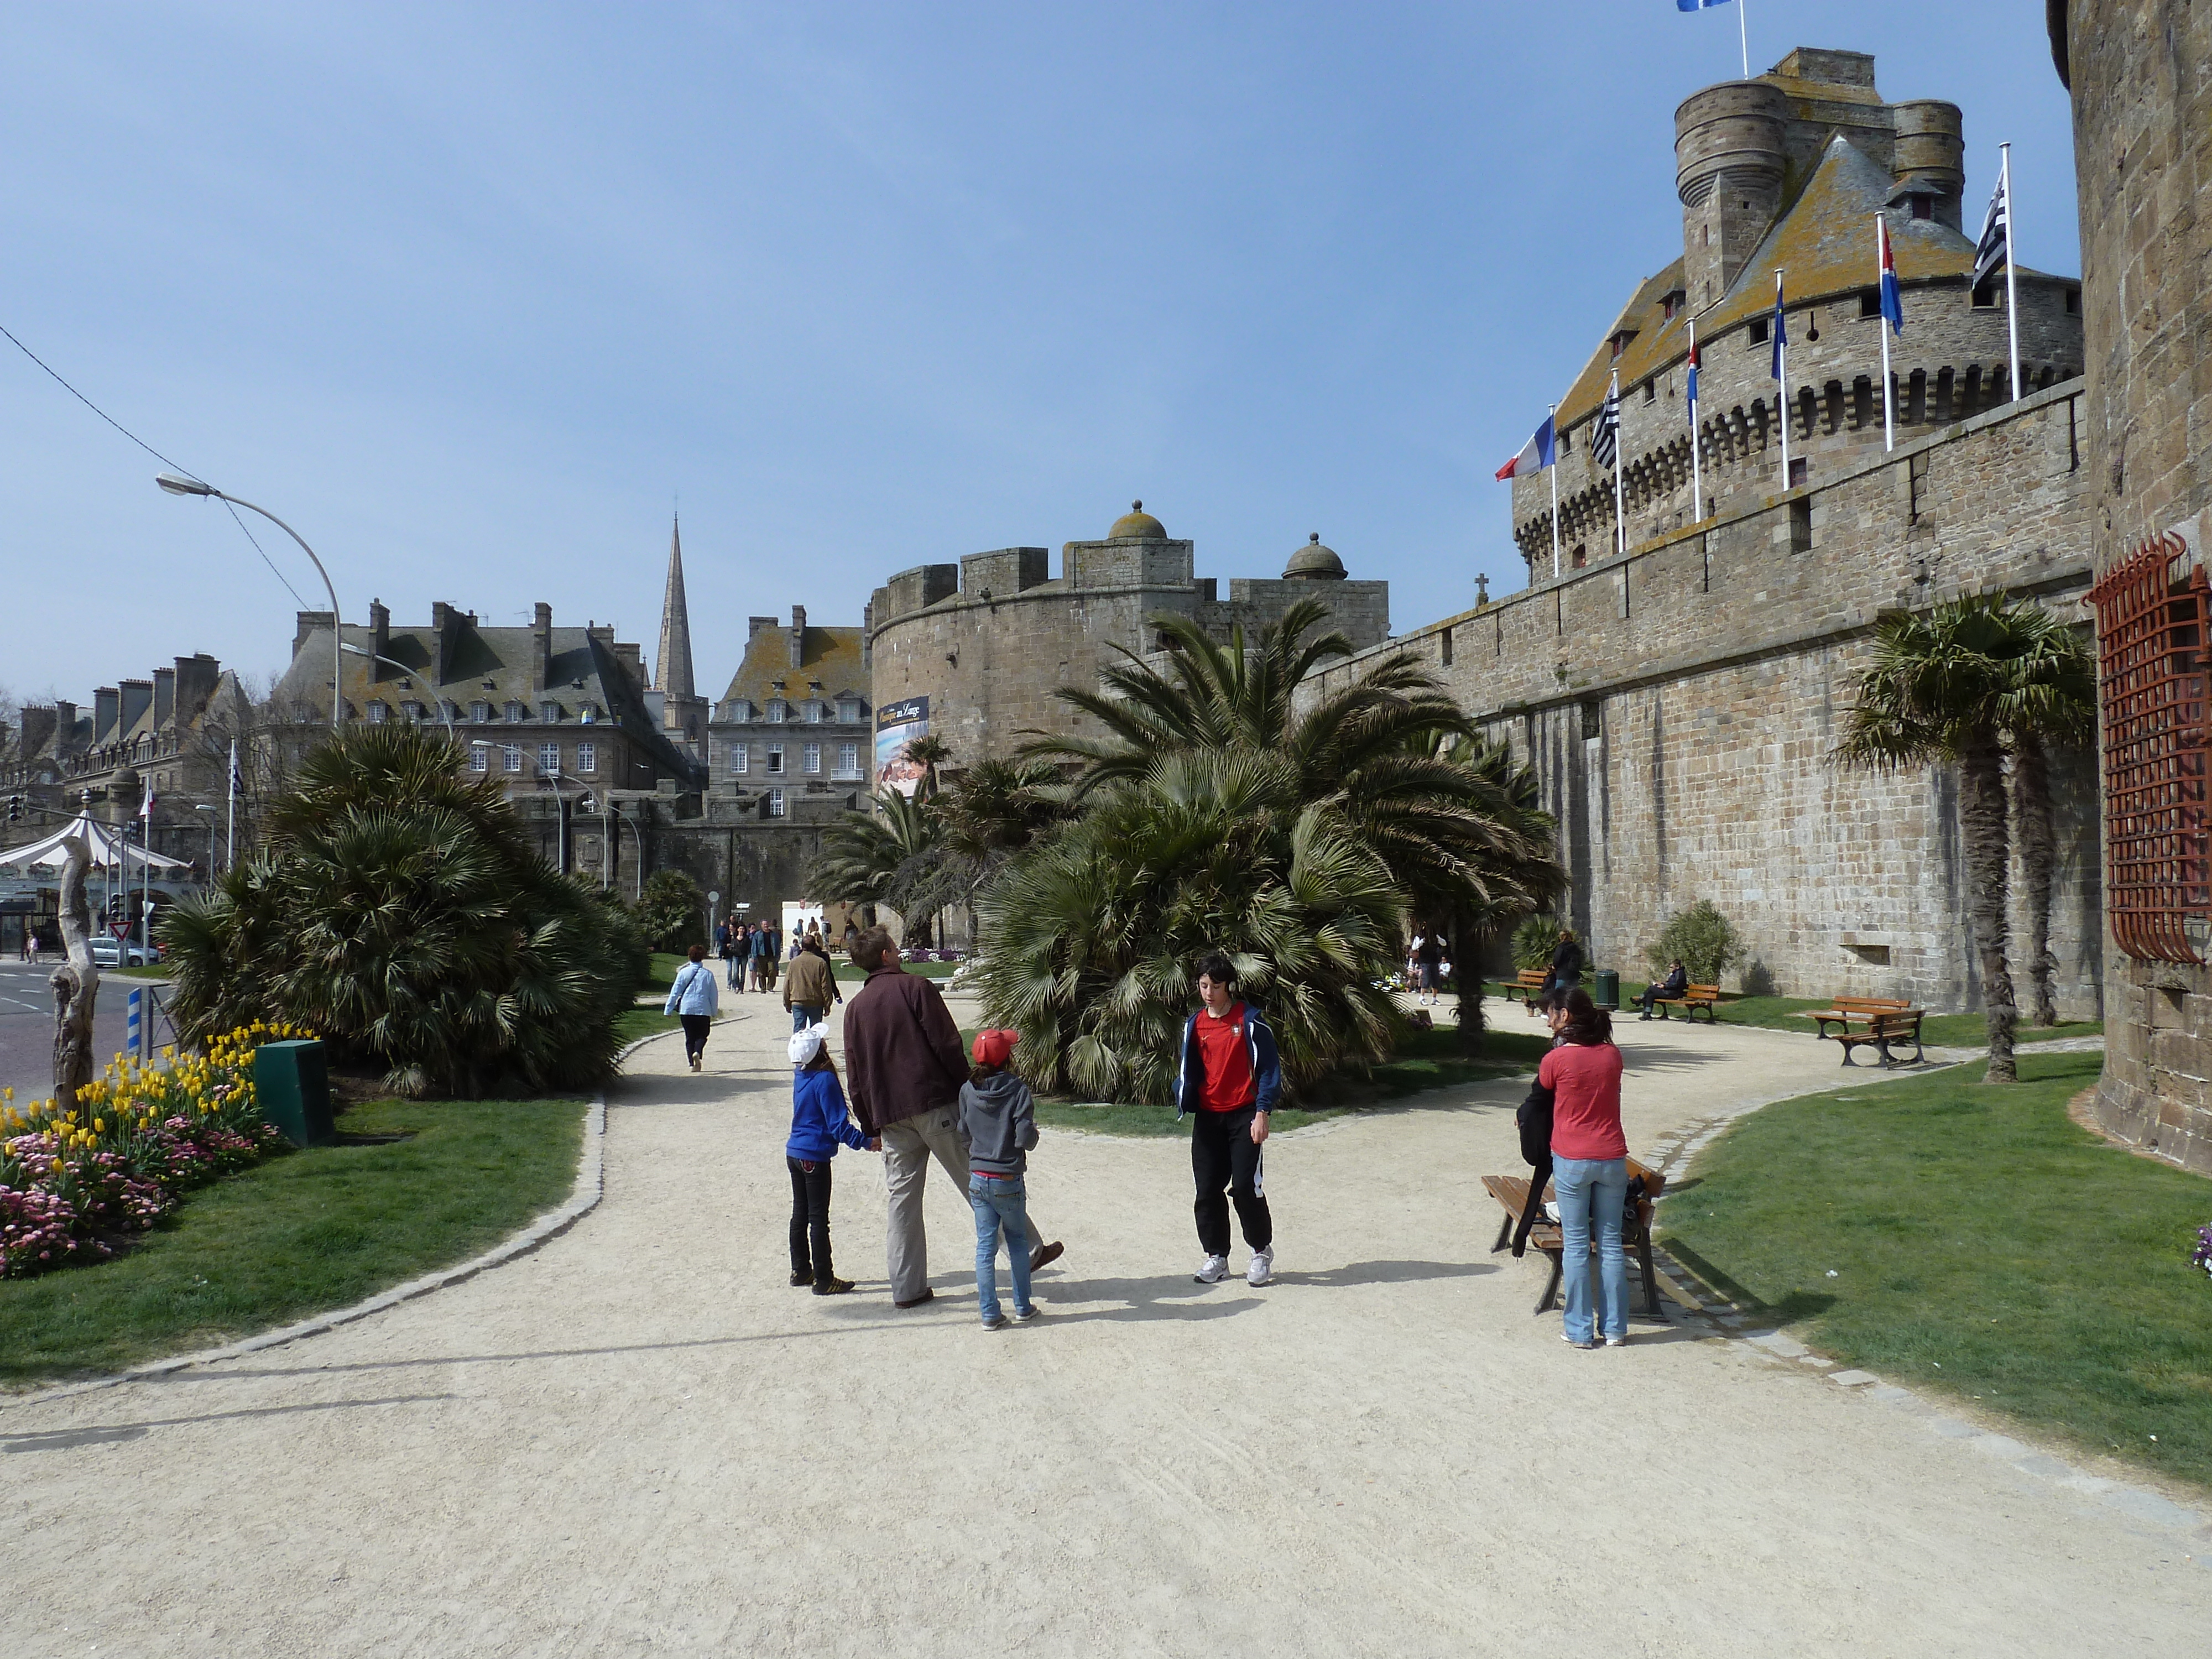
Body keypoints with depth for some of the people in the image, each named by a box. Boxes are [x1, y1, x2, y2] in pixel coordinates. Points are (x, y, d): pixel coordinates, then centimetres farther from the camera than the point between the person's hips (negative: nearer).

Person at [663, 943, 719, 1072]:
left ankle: (692, 1064, 2)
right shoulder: (708, 974, 0)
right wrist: (714, 1013, 12)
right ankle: (697, 1052, -18)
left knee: (690, 1037, 10)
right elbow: (713, 995, 3)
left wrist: (669, 1010, 5)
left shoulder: (683, 972, -1)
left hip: (686, 1009, 1)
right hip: (703, 1010, -1)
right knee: (702, 1035, 11)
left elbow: (675, 992, 0)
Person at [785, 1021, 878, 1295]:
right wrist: (864, 1142, -18)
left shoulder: (801, 1075, 3)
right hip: (815, 1158, -8)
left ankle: (800, 1270, 26)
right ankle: (823, 1280, 3)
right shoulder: (825, 1080, -19)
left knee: (800, 1214, 16)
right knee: (818, 1219, -2)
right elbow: (838, 1124, -20)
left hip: (795, 1153, 8)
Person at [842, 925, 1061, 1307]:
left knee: (901, 1199, 8)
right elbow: (948, 1045, -10)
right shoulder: (915, 987, -3)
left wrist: (870, 1126, 18)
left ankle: (907, 1288, 10)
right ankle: (1027, 1250, 5)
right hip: (936, 1103, -5)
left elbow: (856, 1075, 14)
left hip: (889, 1114, 5)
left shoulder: (856, 1007, 13)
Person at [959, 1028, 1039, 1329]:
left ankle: (989, 1314, 10)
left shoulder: (967, 1091, -2)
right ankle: (1023, 1308, 21)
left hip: (978, 1179, 3)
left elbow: (964, 1132, 6)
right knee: (1018, 1241, 15)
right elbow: (1026, 1138, -17)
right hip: (1009, 1182, -3)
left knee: (985, 1245, 9)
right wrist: (1032, 1133, 4)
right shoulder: (1018, 1089, -14)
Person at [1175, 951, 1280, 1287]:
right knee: (1207, 1190, 4)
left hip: (1244, 1116, -4)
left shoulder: (1250, 1022, -6)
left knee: (1246, 1186, -7)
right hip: (1207, 1117, 5)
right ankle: (1216, 1256, 17)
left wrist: (1262, 1113, -10)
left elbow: (1268, 1068, -5)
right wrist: (1184, 1104, 0)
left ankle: (1262, 1251, 12)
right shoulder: (1195, 1025, 8)